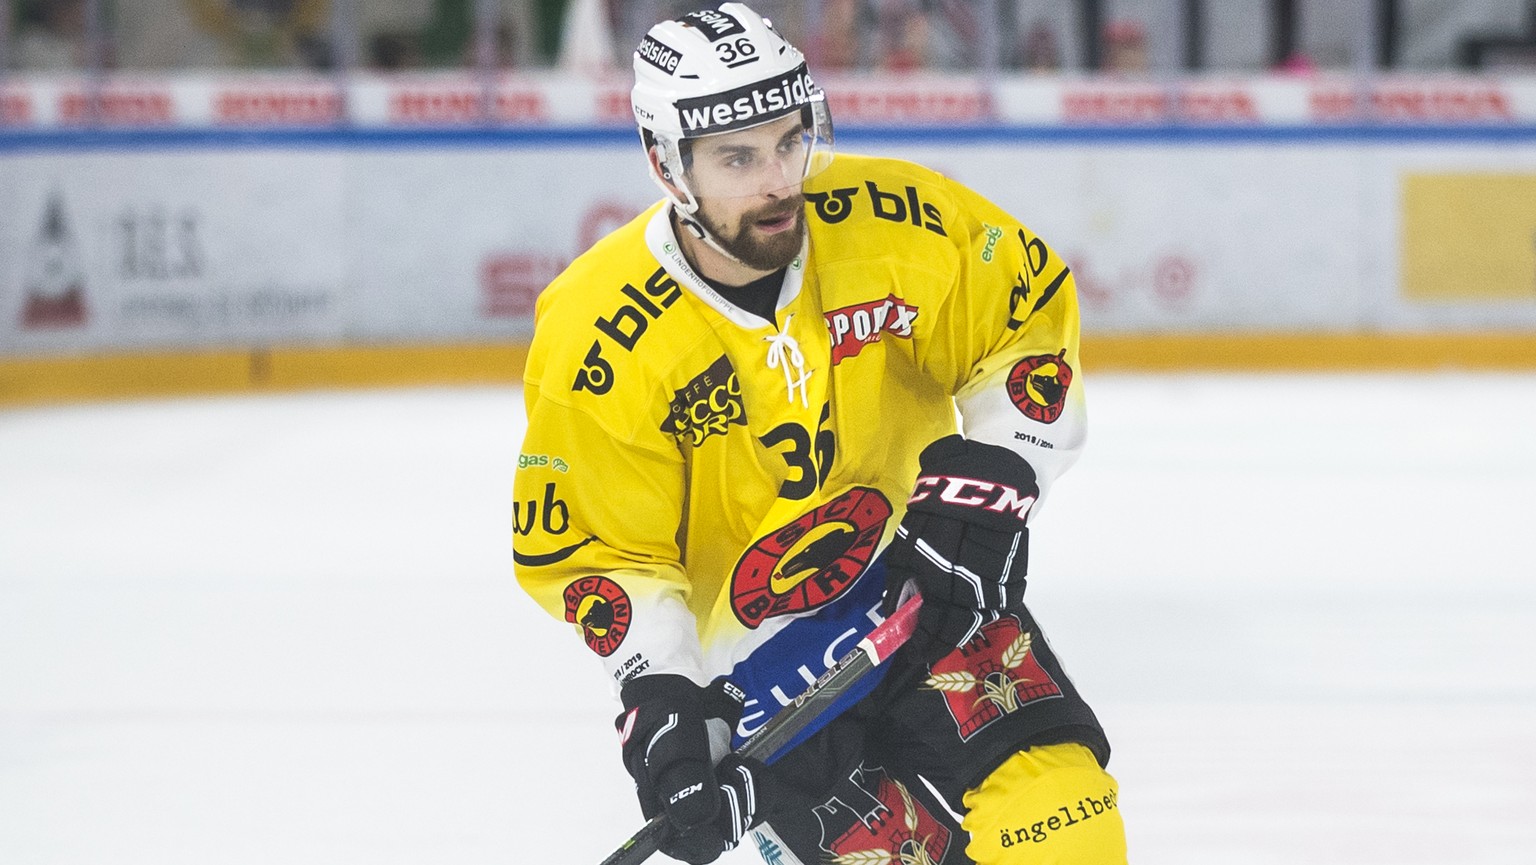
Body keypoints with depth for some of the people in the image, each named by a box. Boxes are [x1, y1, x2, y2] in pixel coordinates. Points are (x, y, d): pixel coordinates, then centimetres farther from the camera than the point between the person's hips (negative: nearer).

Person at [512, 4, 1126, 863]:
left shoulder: (889, 219, -15)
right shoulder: (594, 346, -20)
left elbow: (1029, 314, -1)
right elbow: (591, 549, -11)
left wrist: (988, 479, -13)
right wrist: (659, 697, -23)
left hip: (920, 580, 3)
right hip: (749, 651, -2)